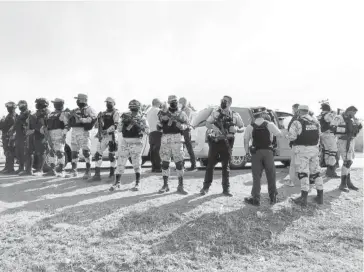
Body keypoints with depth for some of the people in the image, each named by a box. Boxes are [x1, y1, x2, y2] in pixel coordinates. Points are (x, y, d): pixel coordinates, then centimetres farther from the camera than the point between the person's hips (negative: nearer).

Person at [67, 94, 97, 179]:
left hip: (84, 132, -7)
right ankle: (74, 171, 18)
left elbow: (94, 118, -18)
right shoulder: (75, 111, 19)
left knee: (86, 151, -8)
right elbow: (70, 122, 21)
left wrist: (81, 119, -22)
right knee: (74, 152, 8)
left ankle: (88, 171, 0)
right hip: (74, 131, 7)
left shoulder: (88, 109, -1)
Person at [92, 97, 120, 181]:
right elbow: (97, 124, 17)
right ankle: (97, 174, 1)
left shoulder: (115, 113, -3)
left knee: (112, 155, 2)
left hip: (111, 136, -6)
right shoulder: (103, 113, 17)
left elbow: (116, 125, -16)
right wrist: (99, 119, -3)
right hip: (102, 136, 6)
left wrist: (107, 131, -26)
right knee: (98, 154, -2)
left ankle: (112, 173, 17)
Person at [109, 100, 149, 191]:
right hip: (124, 142, 3)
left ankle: (137, 184, 15)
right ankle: (117, 183, 17)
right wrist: (123, 121, -10)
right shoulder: (125, 116, 7)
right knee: (120, 163, 5)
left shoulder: (141, 118, -2)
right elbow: (119, 129, 6)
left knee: (136, 164, 2)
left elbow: (147, 131, -15)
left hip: (136, 143, -3)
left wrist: (137, 124, -25)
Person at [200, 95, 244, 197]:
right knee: (210, 164, 3)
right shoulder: (216, 112, 4)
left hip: (226, 143, 0)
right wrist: (213, 127, -18)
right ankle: (206, 187, 15)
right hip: (215, 141, 0)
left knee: (226, 166, 6)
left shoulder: (235, 115, 3)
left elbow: (242, 128, 8)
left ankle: (226, 189, 16)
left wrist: (236, 130, -14)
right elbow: (207, 124, 4)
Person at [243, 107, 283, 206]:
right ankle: (273, 197, 21)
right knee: (271, 175, 11)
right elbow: (280, 134, 0)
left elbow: (246, 140, -2)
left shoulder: (250, 127, -2)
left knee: (256, 176, 5)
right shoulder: (269, 124, -5)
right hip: (268, 152, 0)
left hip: (256, 152, 0)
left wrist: (247, 151, 8)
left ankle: (255, 199, 7)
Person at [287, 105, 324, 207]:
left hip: (302, 150, -6)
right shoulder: (316, 122, 9)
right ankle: (320, 197, 20)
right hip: (314, 149, 6)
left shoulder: (297, 123, -12)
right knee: (316, 173, 14)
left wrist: (288, 135, 4)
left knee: (303, 173, -4)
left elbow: (291, 137, -17)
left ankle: (304, 198, -6)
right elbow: (319, 136, 13)